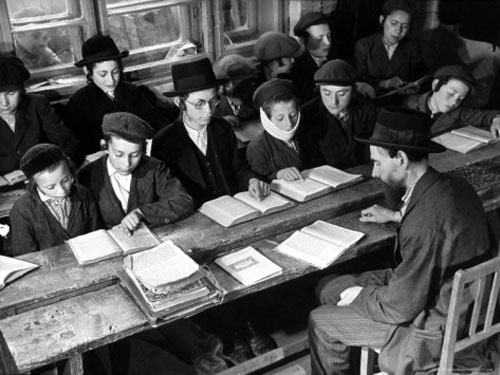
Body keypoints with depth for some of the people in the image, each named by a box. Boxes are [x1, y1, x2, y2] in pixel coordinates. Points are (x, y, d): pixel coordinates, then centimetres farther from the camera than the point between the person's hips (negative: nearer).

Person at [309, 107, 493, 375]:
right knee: (327, 287, 13)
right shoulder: (452, 185, -6)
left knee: (320, 322, 1)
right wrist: (396, 216, 16)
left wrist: (361, 296, -8)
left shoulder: (424, 221, -35)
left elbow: (400, 307, -26)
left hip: (436, 326, -9)